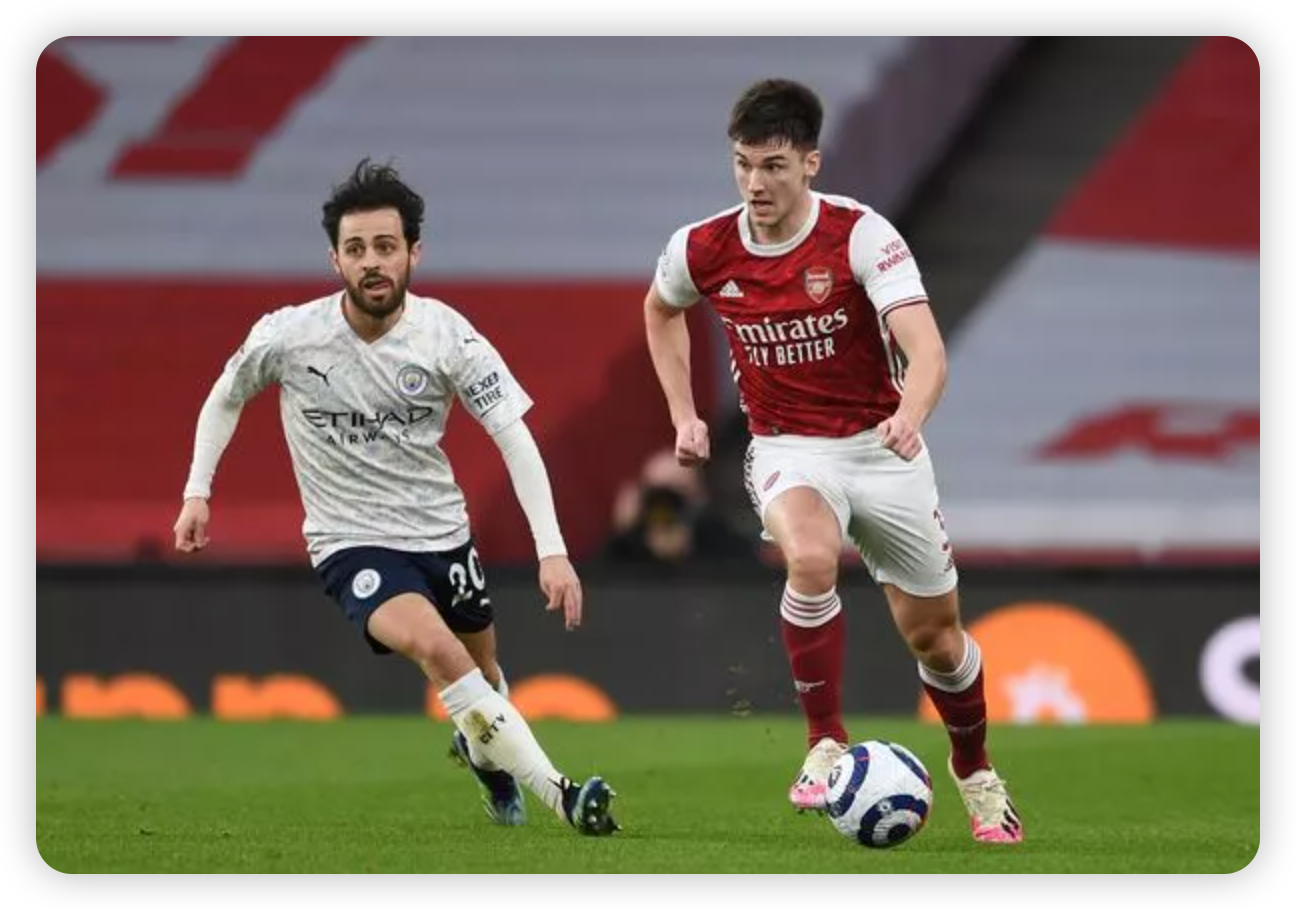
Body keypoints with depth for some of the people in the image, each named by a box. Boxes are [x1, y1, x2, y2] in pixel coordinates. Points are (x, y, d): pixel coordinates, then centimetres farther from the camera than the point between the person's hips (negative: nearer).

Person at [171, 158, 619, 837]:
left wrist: (552, 551, -23)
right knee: (435, 644, -30)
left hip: (441, 532, 3)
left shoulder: (447, 335, -15)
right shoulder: (286, 336, -15)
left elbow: (514, 437, -15)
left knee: (483, 673, 19)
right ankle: (559, 796, -32)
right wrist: (197, 491, 1)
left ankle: (482, 750, 58)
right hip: (349, 544, -3)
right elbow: (227, 396, 7)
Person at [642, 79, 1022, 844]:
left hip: (880, 445, -1)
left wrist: (911, 414, -51)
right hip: (787, 450, 1)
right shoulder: (702, 251, -9)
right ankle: (827, 745, -20)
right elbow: (661, 310, 17)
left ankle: (976, 772, 36)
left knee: (932, 631, 8)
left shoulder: (862, 236, -20)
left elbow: (926, 352, -31)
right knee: (811, 557, -33)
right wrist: (683, 413, 9)